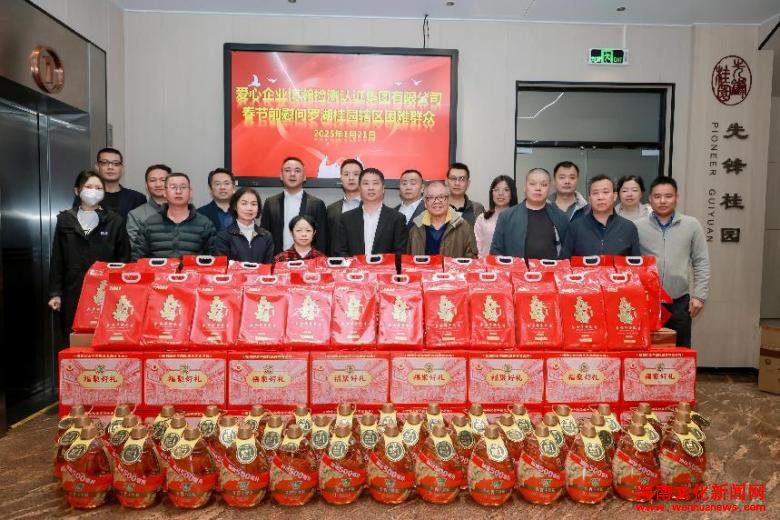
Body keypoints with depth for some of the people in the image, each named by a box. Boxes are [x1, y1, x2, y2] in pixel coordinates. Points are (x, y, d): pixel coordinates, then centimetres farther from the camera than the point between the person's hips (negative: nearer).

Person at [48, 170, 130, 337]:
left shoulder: (114, 221, 3)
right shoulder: (65, 220, 8)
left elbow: (124, 257, 4)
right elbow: (57, 259, 9)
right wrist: (55, 293, 5)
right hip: (73, 293, 2)